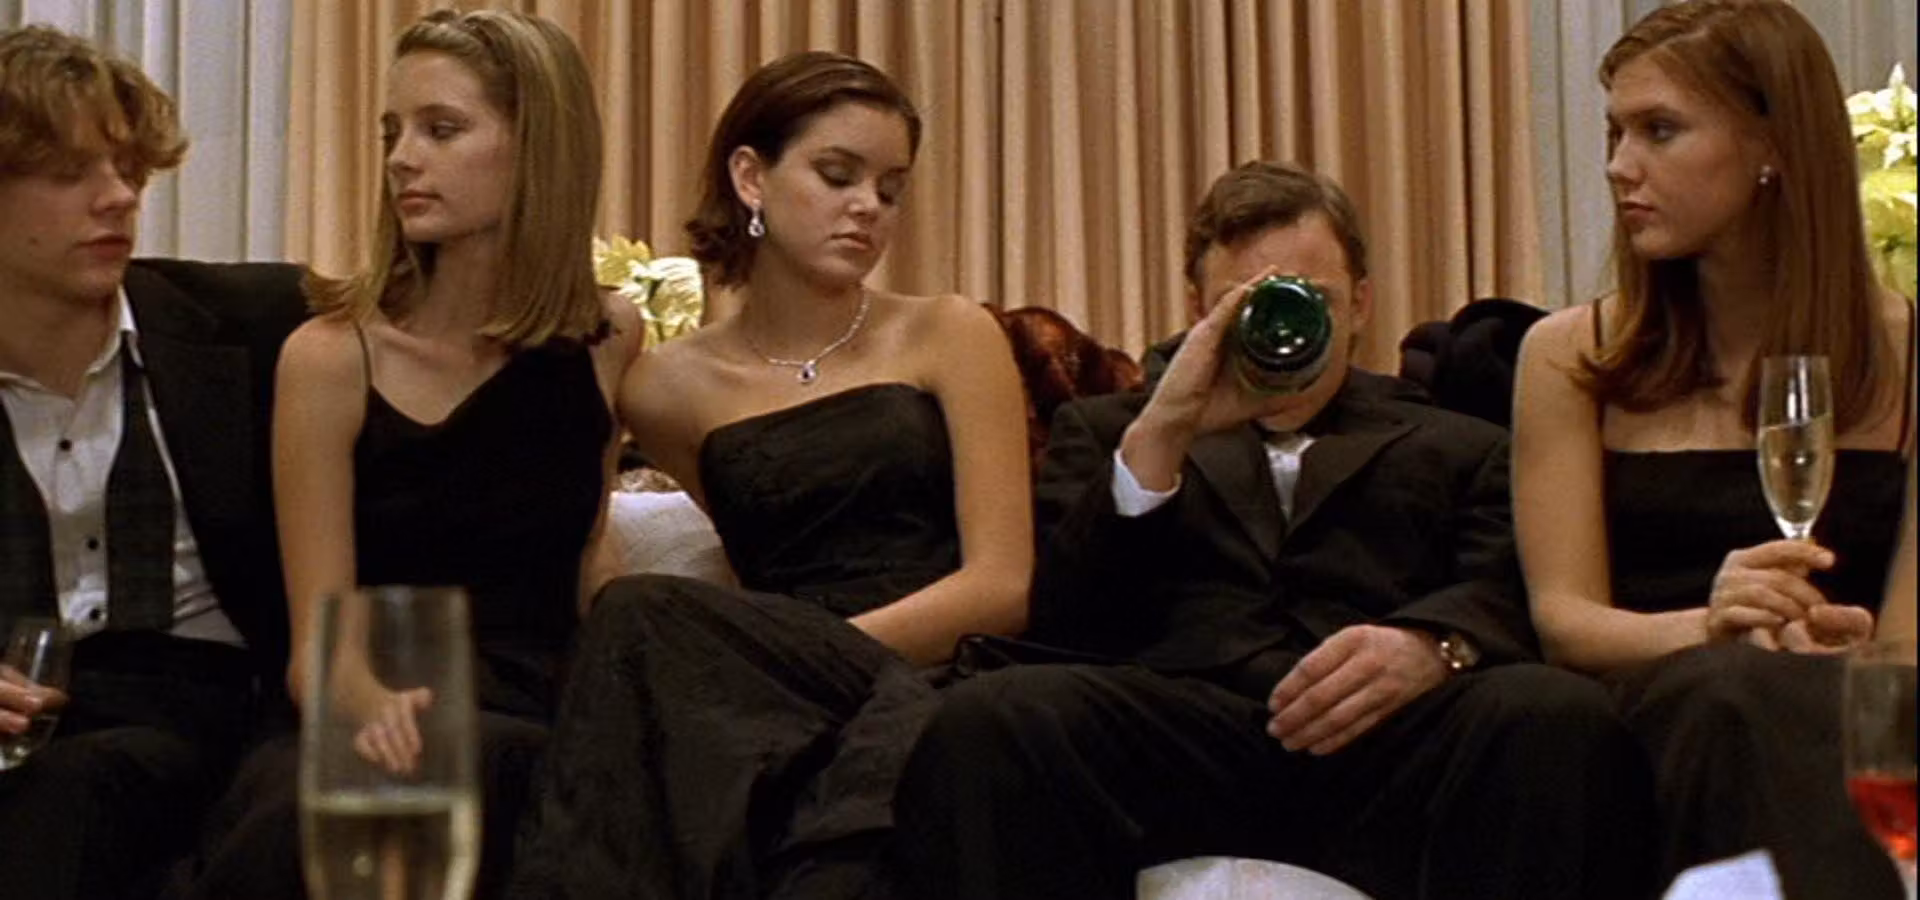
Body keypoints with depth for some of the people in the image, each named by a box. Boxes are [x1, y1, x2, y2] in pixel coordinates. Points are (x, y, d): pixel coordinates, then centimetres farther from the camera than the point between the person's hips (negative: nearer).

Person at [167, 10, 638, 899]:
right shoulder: (332, 357, -1)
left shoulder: (608, 340, 8)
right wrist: (379, 708, -28)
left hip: (533, 733, 1)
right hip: (367, 734, -1)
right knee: (300, 800, -38)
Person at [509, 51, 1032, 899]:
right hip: (771, 708, 2)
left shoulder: (951, 339, 10)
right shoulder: (671, 388, 14)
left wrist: (802, 654, -11)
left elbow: (1001, 584, 0)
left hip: (931, 680, -1)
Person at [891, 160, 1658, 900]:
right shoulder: (1104, 432, 28)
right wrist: (1159, 438, -2)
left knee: (1558, 716, -33)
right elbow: (1054, 626, 11)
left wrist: (1430, 646, -17)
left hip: (1384, 741, 1)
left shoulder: (1460, 450, 27)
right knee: (990, 717, -33)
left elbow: (1506, 601, 8)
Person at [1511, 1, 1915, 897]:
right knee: (1738, 685, -37)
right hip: (1658, 715, 0)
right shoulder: (1568, 356, 12)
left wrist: (1844, 642, -19)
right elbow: (1561, 614, 3)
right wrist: (1706, 627, -19)